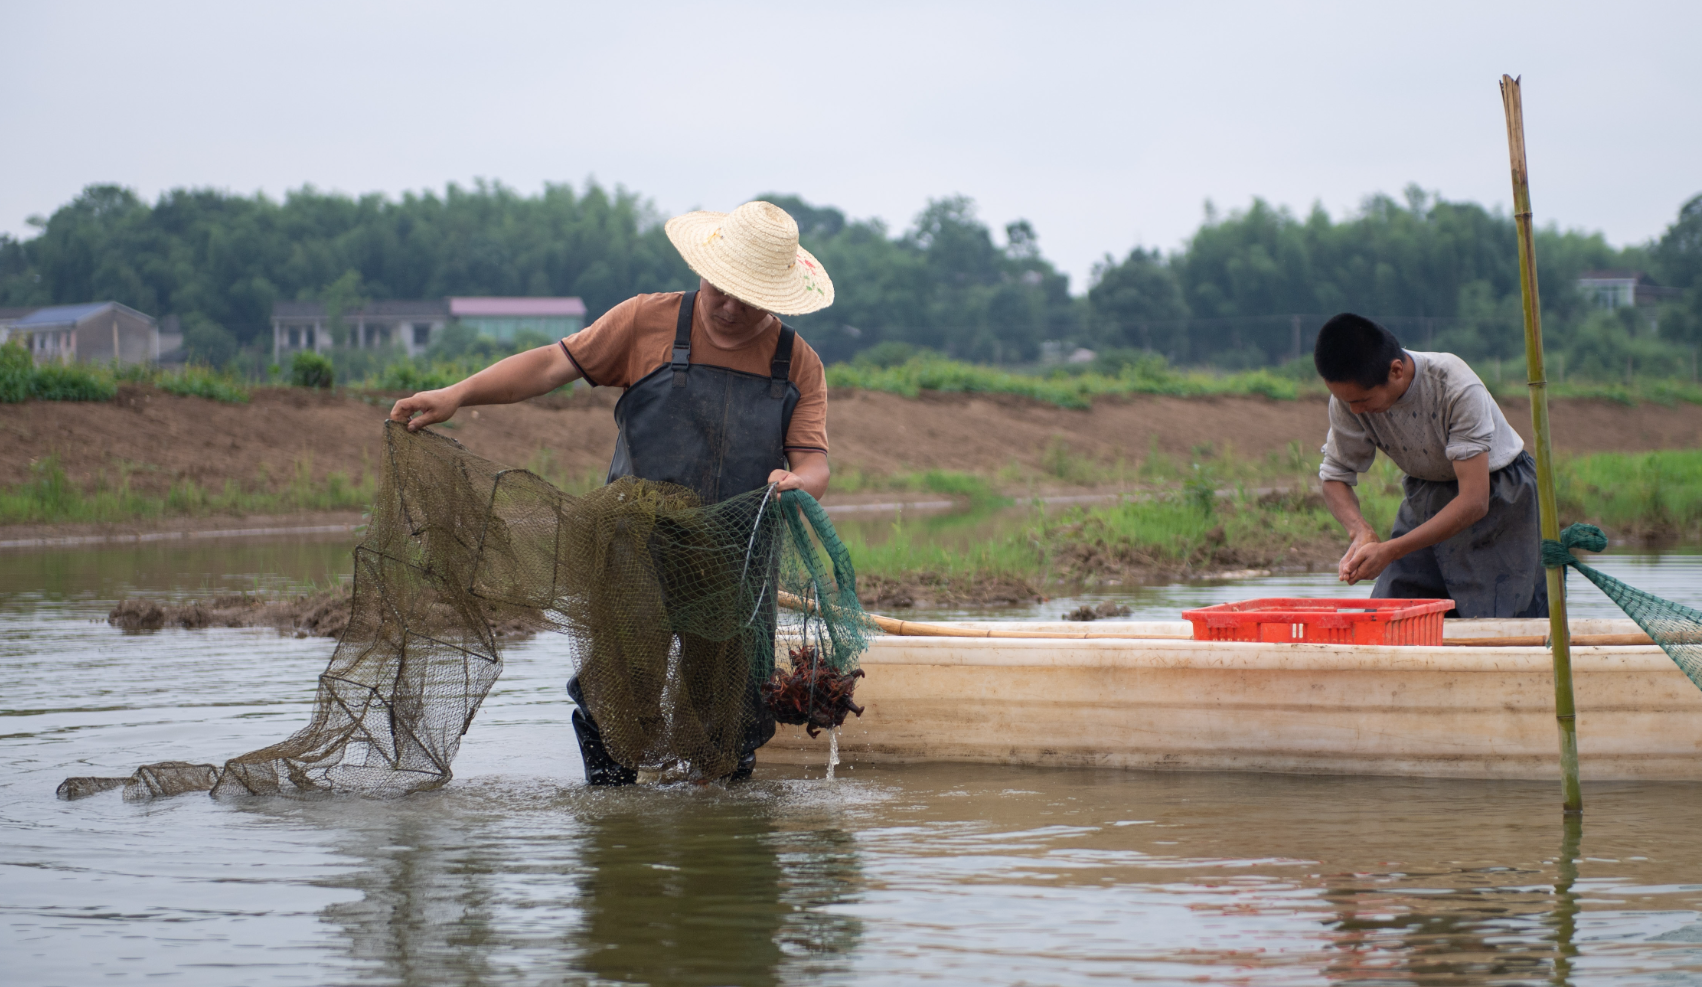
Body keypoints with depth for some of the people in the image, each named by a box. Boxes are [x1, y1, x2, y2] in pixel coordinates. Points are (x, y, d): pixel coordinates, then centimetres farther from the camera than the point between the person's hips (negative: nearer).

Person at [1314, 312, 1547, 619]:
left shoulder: (1457, 388, -33)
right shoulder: (1348, 397, -18)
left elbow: (1474, 502, -32)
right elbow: (1335, 476, -5)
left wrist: (1390, 551, -37)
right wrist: (1361, 532, -27)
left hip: (1497, 492, -4)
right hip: (1425, 496, 5)